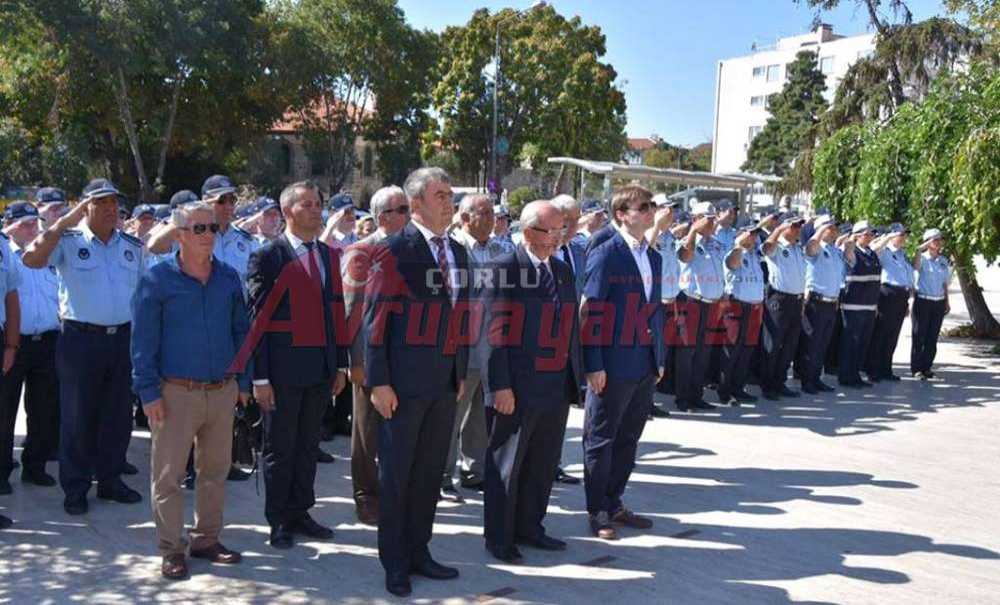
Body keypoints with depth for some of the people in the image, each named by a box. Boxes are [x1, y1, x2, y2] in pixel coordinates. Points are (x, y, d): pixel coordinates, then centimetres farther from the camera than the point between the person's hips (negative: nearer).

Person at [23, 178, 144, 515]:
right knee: (78, 417, 4)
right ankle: (75, 489, 15)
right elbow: (31, 259, -21)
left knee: (118, 414, 11)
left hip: (123, 338, 4)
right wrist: (66, 221, -20)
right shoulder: (68, 241, -3)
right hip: (81, 339, -4)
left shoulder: (133, 246, 10)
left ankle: (110, 480, 25)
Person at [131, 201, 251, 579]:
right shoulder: (157, 279, -6)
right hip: (176, 392, -4)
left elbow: (241, 332, 12)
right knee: (168, 474, 3)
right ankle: (171, 550, 15)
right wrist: (149, 392, -10)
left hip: (222, 391, 4)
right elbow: (143, 341, -6)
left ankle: (207, 539, 26)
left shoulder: (229, 278, 6)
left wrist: (243, 381, 10)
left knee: (215, 470, 13)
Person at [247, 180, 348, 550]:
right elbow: (257, 320, -10)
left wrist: (341, 364, 10)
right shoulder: (267, 257, -7)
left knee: (308, 446, 15)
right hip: (283, 370, -5)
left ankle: (300, 512, 28)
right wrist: (260, 377, -13)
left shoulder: (330, 256, 10)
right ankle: (278, 520, 21)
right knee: (280, 448, 8)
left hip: (322, 368, 5)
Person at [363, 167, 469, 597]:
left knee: (430, 471, 13)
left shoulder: (458, 252, 11)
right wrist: (378, 382, -14)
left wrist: (462, 373, 14)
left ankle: (418, 552, 27)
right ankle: (395, 563, 18)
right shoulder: (396, 251, -9)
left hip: (446, 380, 6)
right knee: (397, 473, 6)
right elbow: (375, 319, -11)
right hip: (406, 379, -6)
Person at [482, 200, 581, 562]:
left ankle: (529, 528, 31)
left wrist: (576, 376, 10)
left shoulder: (563, 272, 13)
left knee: (544, 463, 15)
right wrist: (500, 385, -17)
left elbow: (571, 327, 16)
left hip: (557, 387, 7)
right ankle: (499, 537, 19)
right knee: (506, 464, 6)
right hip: (516, 388, -7)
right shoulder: (505, 270, -9)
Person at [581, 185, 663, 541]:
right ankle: (597, 511, 17)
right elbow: (590, 312, -13)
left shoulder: (653, 257, 13)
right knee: (601, 439, 5)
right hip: (613, 365, -7)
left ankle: (615, 502, 28)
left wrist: (660, 358, 16)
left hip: (646, 365, 7)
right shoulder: (605, 255, -10)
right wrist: (594, 365, -16)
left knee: (628, 439, 15)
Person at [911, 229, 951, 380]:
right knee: (919, 336, -2)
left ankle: (927, 367, 15)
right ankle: (916, 368, 3)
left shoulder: (944, 261, 10)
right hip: (923, 301, -5)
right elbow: (915, 266, -29)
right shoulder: (923, 258, -5)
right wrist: (921, 249, -30)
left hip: (939, 302, 5)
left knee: (932, 337, 7)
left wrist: (947, 302, 14)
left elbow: (945, 283, 17)